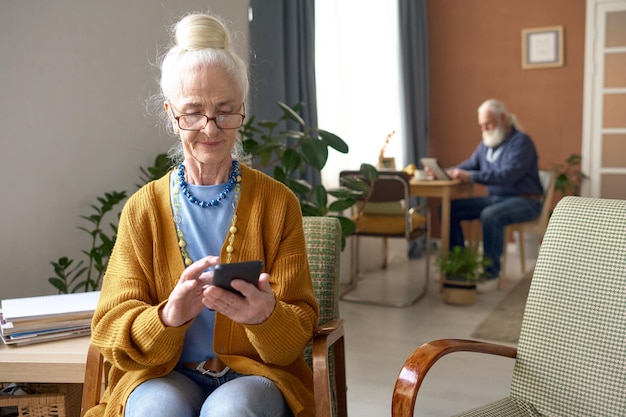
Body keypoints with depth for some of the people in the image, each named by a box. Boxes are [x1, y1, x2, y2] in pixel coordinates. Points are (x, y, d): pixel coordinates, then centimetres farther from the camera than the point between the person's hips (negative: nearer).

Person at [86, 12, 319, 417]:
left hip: (255, 372, 0)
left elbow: (300, 328, -1)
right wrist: (169, 316, -25)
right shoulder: (143, 208, 3)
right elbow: (110, 331, -2)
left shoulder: (279, 202, 1)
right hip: (165, 374, 1)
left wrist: (265, 316, -25)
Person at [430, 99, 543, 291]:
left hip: (524, 201, -8)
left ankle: (491, 273, -24)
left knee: (490, 216, -38)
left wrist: (470, 177, -32)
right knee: (449, 208, -6)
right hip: (494, 198, 8)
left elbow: (507, 175, -26)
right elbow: (468, 165, 15)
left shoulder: (521, 142, -13)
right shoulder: (486, 144, 12)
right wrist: (445, 172, -6)